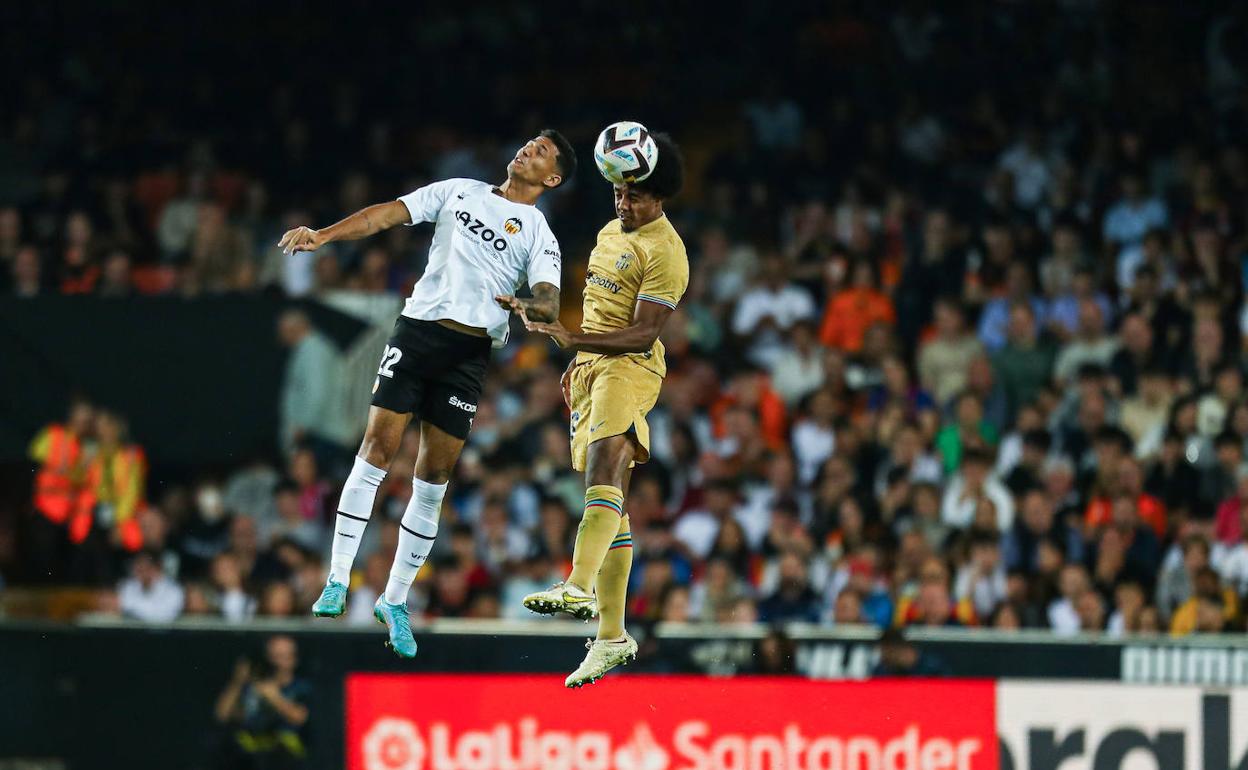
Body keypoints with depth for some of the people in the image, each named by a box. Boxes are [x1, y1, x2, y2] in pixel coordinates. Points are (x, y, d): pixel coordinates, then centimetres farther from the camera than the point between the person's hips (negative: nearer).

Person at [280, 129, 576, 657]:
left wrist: (529, 307, -28)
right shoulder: (460, 192, 14)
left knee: (434, 475, -1)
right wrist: (323, 236, -4)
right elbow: (388, 214, 9)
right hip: (418, 330, 0)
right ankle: (337, 580, -8)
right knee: (378, 447, -11)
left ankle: (395, 599, 10)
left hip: (471, 353, 0)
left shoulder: (539, 236, 9)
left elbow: (549, 303, -5)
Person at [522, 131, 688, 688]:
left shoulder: (665, 253, -10)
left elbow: (642, 334, -17)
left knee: (604, 465, -32)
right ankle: (612, 635, 10)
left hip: (629, 369, -9)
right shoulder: (609, 234, 18)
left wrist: (575, 341, -27)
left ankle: (580, 587, -50)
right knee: (609, 503, 8)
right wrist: (576, 364, 29)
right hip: (591, 367, 9)